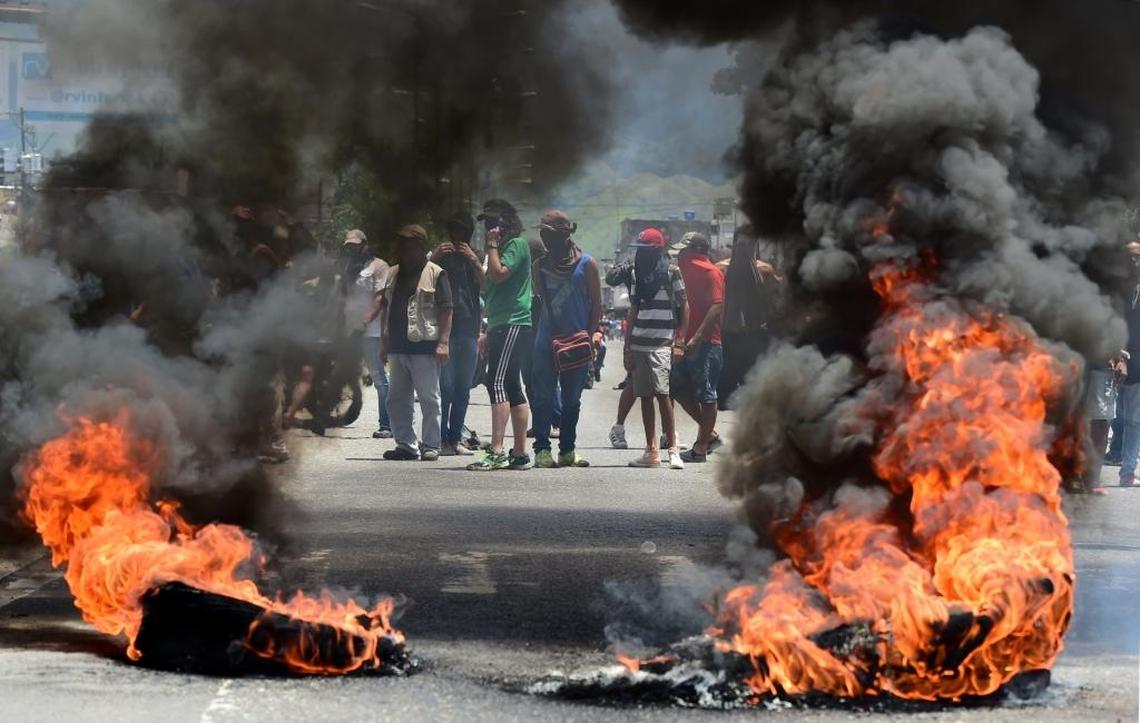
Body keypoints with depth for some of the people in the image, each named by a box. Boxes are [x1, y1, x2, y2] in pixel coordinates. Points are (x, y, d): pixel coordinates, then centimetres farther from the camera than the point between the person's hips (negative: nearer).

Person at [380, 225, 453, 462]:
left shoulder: (435, 274, -4)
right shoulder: (394, 275, 16)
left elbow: (446, 310, -9)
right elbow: (387, 309, 21)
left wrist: (443, 342, -16)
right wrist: (384, 343, 18)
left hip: (424, 348, -7)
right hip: (398, 348, 7)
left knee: (429, 399, -2)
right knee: (397, 400, 8)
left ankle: (431, 445, 4)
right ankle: (406, 444, 14)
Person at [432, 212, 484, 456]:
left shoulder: (475, 257, 15)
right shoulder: (439, 255, 10)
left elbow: (486, 286, 1)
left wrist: (474, 261, -13)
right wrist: (435, 258, -15)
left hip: (469, 329, 3)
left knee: (463, 388, 4)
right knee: (445, 385, -10)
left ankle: (456, 438, 10)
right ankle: (442, 438, -8)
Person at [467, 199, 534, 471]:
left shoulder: (517, 244, -7)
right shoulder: (505, 246, 24)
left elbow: (498, 274, -20)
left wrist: (492, 245, -8)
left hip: (513, 324, -11)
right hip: (502, 325, 11)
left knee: (497, 383, -18)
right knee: (512, 389, 9)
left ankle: (497, 452, -26)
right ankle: (520, 453, 11)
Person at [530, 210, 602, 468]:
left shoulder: (586, 264, 1)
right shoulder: (541, 264, 7)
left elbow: (596, 305, 3)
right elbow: (540, 296, 3)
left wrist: (589, 336, -3)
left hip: (577, 341, 0)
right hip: (547, 339, 1)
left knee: (572, 399, 7)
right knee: (544, 396, -5)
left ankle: (567, 449, 15)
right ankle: (542, 449, -4)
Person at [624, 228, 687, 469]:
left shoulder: (671, 273, -2)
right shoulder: (639, 275, 15)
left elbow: (684, 308, -1)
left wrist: (679, 342, -7)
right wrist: (628, 346, 15)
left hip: (661, 344, -6)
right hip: (639, 344, 6)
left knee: (662, 393, -14)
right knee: (645, 396, 5)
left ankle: (673, 449, -11)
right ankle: (651, 451, 10)